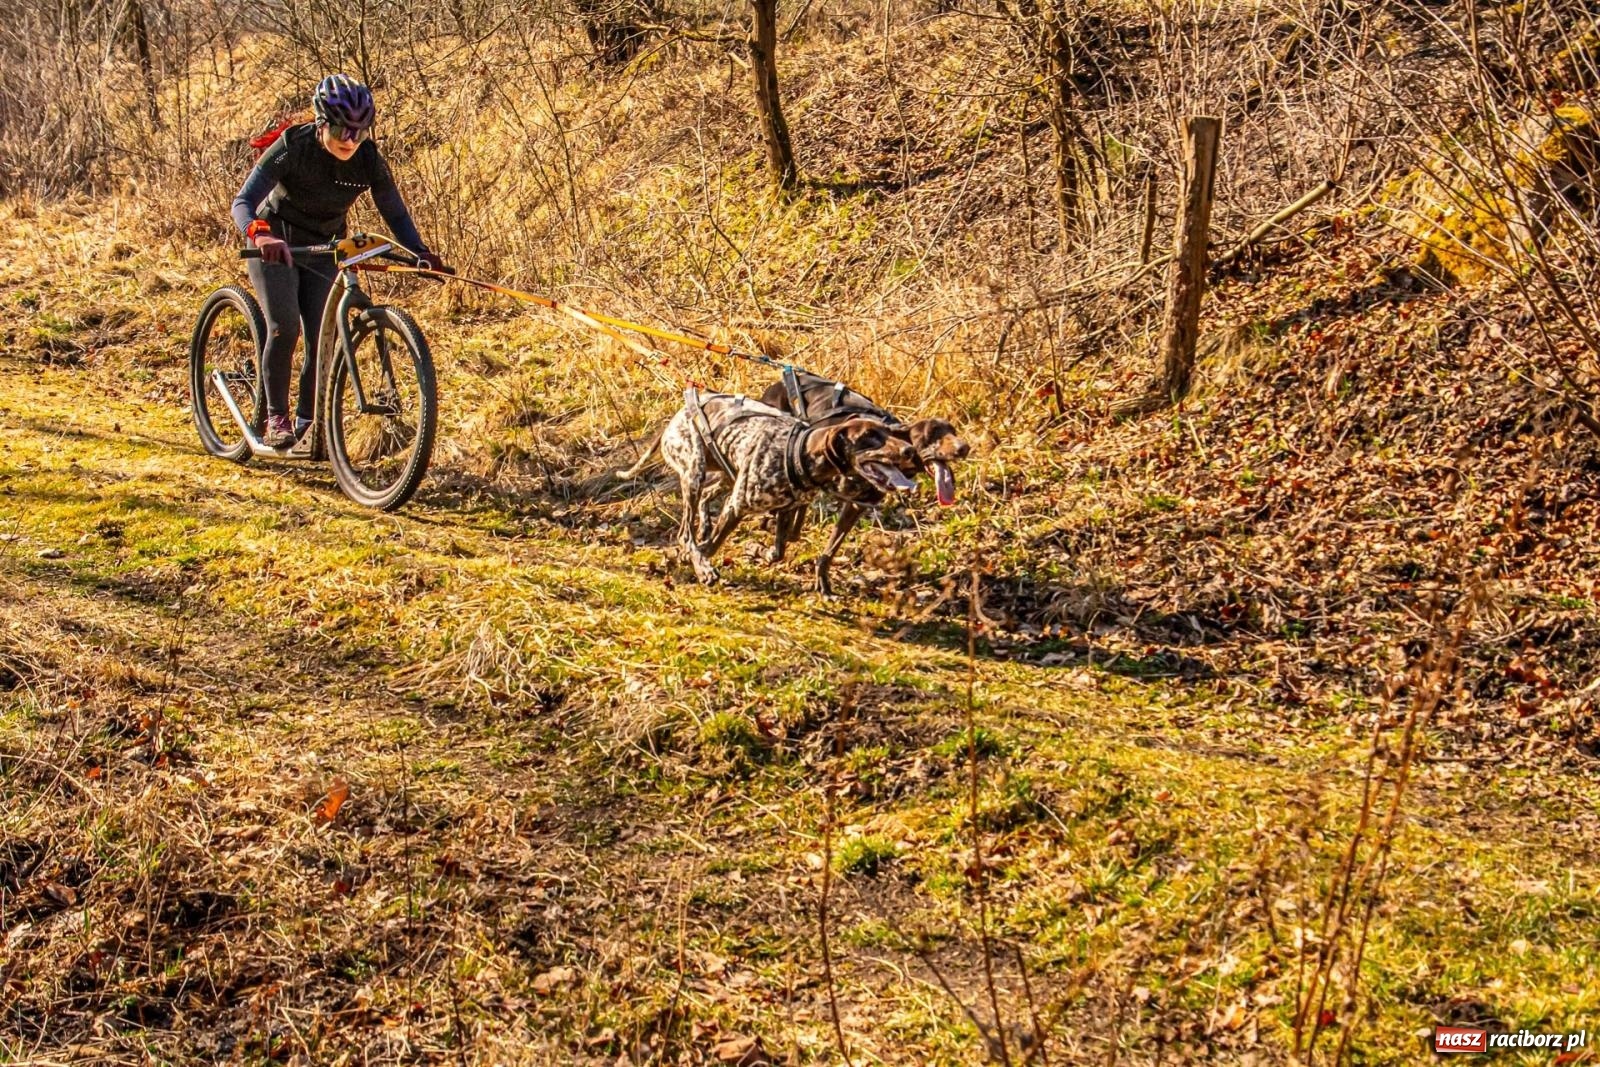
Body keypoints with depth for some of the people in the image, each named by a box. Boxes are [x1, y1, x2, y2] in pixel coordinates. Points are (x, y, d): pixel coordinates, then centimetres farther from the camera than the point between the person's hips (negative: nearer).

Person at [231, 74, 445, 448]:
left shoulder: (368, 160, -16)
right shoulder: (293, 147, -25)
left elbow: (395, 213, -8)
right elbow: (243, 201, -30)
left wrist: (420, 252, -26)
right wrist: (259, 234, -51)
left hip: (324, 249, 3)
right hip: (274, 243, -3)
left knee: (323, 339, -6)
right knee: (284, 328, -20)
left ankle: (307, 423, 10)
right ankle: (276, 416, -4)